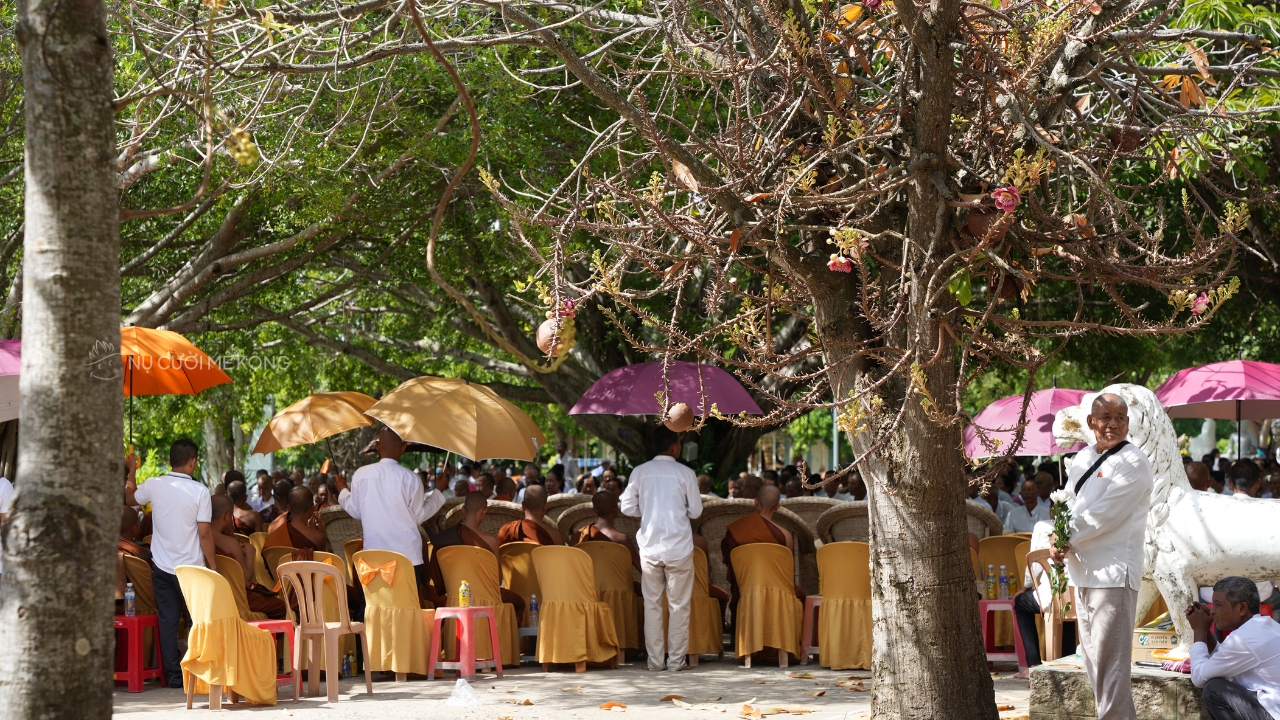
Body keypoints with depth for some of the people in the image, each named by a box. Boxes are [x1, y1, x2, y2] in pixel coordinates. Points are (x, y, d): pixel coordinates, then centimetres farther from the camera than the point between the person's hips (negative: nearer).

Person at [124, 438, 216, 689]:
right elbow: (205, 532, -13)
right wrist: (213, 565, -3)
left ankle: (173, 675, 6)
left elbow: (130, 499, 19)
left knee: (167, 620, 6)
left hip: (162, 566, 3)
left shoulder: (154, 486, -3)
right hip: (191, 566, -3)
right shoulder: (199, 491, -13)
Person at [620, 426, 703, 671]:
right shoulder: (685, 474, -5)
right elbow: (696, 511, -1)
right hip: (679, 547, -2)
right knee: (679, 605, 5)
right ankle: (676, 659, 5)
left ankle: (654, 660, 8)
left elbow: (628, 508, 0)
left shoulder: (640, 472, 1)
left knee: (652, 604, 8)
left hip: (650, 547, 2)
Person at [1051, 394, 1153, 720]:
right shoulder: (1082, 459, 15)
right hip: (1083, 571, 9)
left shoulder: (1133, 462, -9)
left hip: (1113, 573, -9)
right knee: (1094, 660, 14)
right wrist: (1057, 541, -8)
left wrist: (1066, 539, -10)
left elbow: (1105, 515, -16)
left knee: (1109, 662, -11)